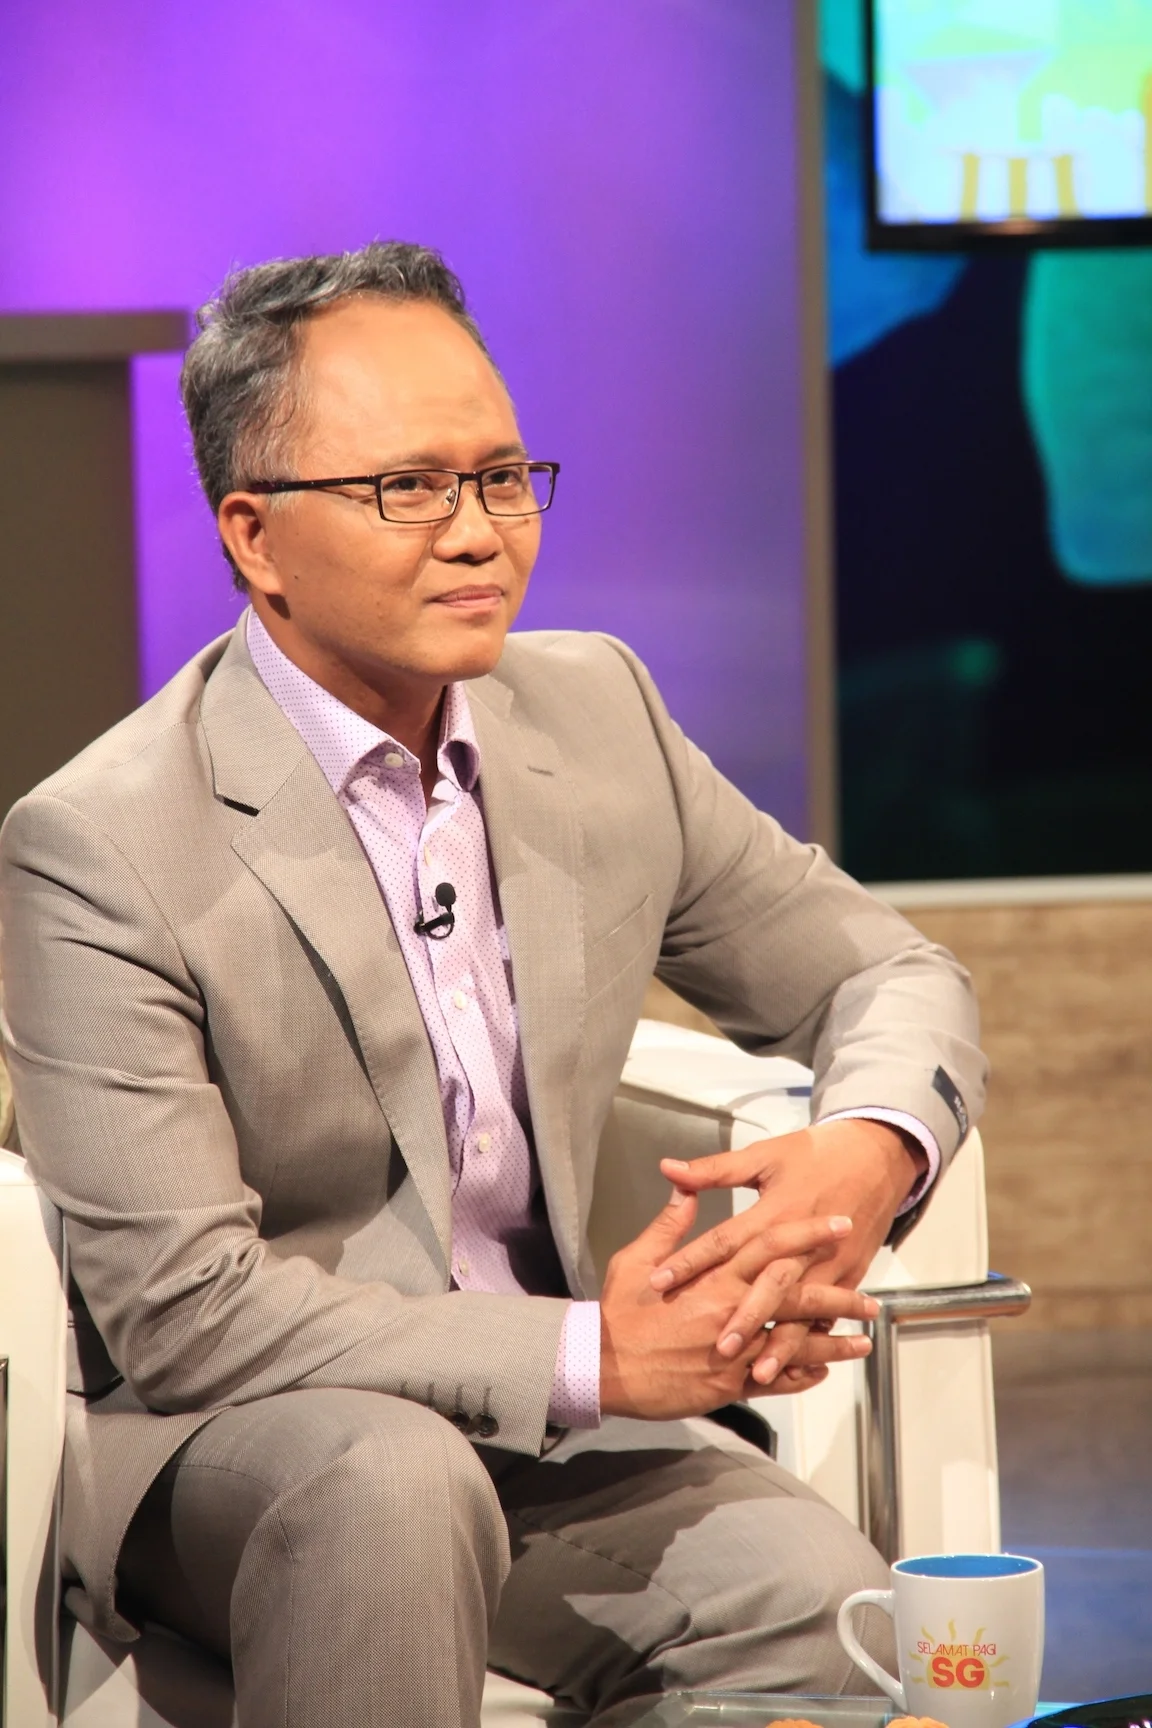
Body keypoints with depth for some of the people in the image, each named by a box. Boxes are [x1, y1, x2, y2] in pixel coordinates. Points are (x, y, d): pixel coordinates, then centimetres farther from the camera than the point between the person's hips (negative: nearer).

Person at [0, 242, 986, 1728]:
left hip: (545, 1435, 4)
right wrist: (594, 1355, -24)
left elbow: (886, 975, 12)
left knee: (823, 1607, -24)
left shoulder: (596, 711, 4)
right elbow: (180, 1311, -19)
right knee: (392, 1479, -36)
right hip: (210, 1447, -4)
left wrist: (872, 1147, -13)